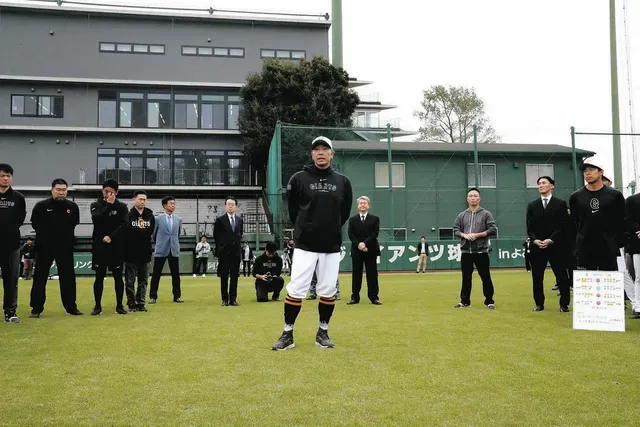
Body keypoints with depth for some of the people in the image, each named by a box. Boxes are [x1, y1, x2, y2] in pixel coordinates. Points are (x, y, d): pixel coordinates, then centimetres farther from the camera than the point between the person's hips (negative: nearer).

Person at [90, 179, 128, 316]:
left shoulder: (122, 206, 5)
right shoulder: (96, 205, 6)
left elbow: (124, 225, -6)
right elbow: (96, 219, -14)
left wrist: (111, 237, -15)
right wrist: (108, 205, -14)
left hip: (117, 247, 0)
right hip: (100, 246, 0)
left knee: (118, 276, 3)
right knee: (99, 276, 3)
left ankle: (119, 305, 12)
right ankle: (98, 306, 12)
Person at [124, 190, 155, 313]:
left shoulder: (150, 216, 6)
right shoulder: (128, 215, -5)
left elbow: (150, 232, 9)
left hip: (145, 254, 4)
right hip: (131, 254, -3)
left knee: (143, 281, 9)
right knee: (130, 281, 3)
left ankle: (141, 303, 17)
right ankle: (132, 304, 11)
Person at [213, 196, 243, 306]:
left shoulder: (240, 220, 9)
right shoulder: (220, 220, -3)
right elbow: (216, 236, 3)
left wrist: (236, 244, 8)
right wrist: (221, 247, 8)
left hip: (236, 252, 3)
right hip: (224, 253, -3)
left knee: (234, 277, 4)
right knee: (224, 277, 2)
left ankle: (233, 299, 10)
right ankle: (225, 299, 8)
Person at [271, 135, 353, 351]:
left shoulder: (342, 181, 5)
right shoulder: (299, 178, -2)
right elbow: (293, 209, 7)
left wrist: (331, 229, 13)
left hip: (331, 246, 3)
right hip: (305, 245, -2)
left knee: (328, 291, 6)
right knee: (295, 289, -4)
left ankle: (322, 333, 22)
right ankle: (287, 335, 7)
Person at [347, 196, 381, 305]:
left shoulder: (375, 219, 6)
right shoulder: (352, 220, 9)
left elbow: (375, 233, -5)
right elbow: (350, 234, 0)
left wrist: (365, 243, -17)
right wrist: (358, 244, -15)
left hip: (371, 250, -1)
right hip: (356, 251, 1)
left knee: (372, 274, 1)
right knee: (356, 274, 4)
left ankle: (374, 297, 5)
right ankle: (355, 297, 8)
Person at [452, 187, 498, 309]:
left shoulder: (486, 214, 1)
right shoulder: (461, 215, 10)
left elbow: (493, 230, -5)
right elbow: (455, 230, 9)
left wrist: (477, 235, -14)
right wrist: (464, 235, -11)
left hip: (481, 251, -2)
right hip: (466, 251, 3)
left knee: (486, 277, 1)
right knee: (466, 277, 8)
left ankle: (489, 301, 13)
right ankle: (465, 301, 17)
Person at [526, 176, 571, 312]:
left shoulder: (560, 204, 4)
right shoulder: (532, 206, 13)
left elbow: (563, 225, -4)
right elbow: (529, 227, 9)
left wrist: (550, 240, -13)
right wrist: (535, 240, -8)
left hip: (556, 246, -3)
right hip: (537, 246, 3)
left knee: (561, 276, 0)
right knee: (537, 277, 5)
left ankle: (564, 304, 9)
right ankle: (539, 303, 14)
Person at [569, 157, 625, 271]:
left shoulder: (615, 195, 3)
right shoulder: (576, 197, 5)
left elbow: (621, 222, 6)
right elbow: (573, 224, 7)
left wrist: (618, 244, 1)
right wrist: (575, 246, 3)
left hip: (608, 250, 0)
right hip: (584, 251, 0)